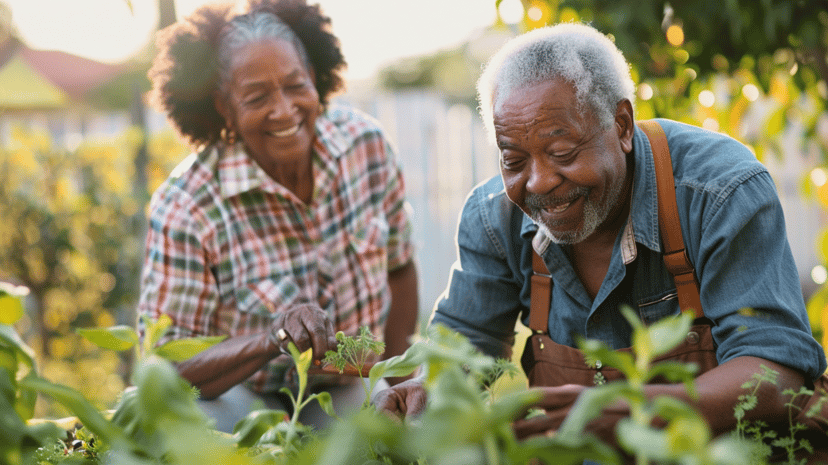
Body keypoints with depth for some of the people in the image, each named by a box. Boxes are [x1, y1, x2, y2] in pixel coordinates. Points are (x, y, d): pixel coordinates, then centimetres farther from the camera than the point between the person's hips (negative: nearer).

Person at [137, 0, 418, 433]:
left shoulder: (365, 142, -8)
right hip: (234, 394, -2)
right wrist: (272, 339, -38)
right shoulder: (185, 209, -24)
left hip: (348, 390, 3)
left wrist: (399, 386, 7)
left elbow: (398, 267, 8)